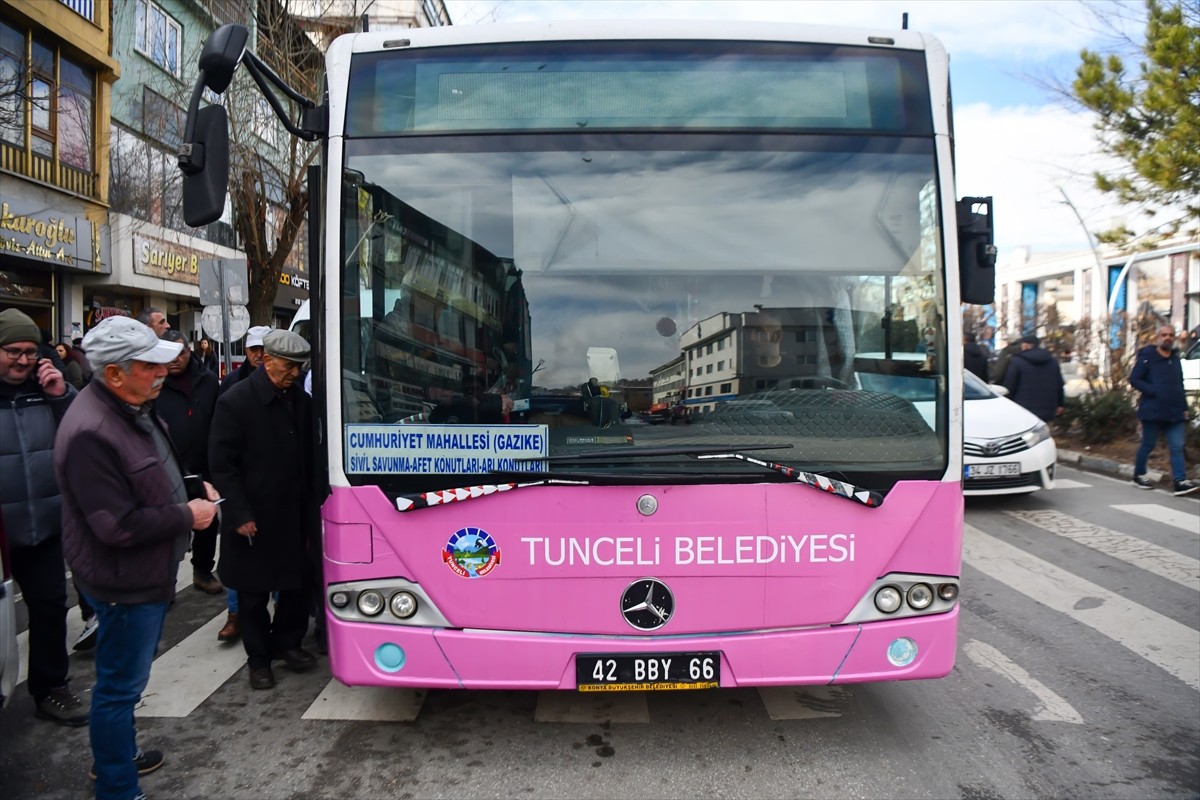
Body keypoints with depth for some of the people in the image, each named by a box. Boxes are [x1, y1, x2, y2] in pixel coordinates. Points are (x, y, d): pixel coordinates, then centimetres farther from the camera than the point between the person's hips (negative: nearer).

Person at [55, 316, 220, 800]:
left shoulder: (134, 408, 2)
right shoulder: (90, 433, -30)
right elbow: (119, 527, -29)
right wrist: (187, 516, -18)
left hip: (149, 573, 10)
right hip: (125, 582, -10)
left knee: (125, 677, 26)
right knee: (121, 684, 6)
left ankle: (117, 753, 46)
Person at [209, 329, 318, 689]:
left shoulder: (301, 400, 4)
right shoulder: (235, 401, -10)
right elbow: (222, 465, -10)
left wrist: (311, 511, 5)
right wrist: (240, 514, -14)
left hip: (294, 515, 4)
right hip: (252, 518, -4)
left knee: (297, 583, 12)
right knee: (253, 591, 10)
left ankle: (287, 643, 33)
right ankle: (258, 658, 25)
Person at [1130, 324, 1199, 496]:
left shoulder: (1175, 359, 17)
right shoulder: (1147, 357, -3)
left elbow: (1179, 385, 22)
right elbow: (1134, 379, -8)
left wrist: (1184, 407, 14)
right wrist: (1154, 391, -19)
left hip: (1175, 413, 6)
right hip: (1153, 411, -5)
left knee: (1177, 447, -4)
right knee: (1148, 445, 5)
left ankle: (1181, 482, -10)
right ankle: (1139, 475, 23)